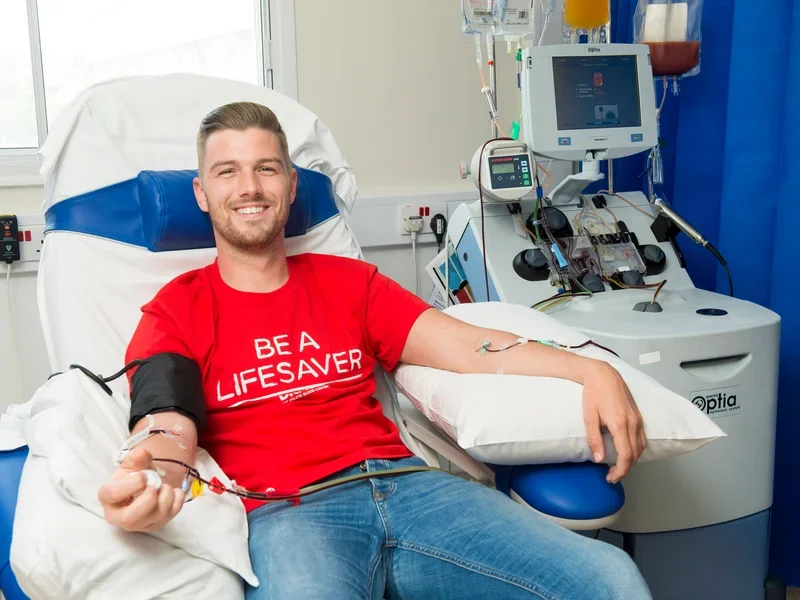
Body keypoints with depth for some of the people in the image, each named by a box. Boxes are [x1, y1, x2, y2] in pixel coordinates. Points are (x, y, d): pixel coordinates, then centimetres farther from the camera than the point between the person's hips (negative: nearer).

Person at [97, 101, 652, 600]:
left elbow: (467, 348, 11)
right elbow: (168, 432, -4)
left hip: (406, 485, 4)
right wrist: (147, 481, -30)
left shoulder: (348, 281, 21)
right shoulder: (176, 312, 13)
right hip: (285, 513, -3)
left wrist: (590, 370, -4)